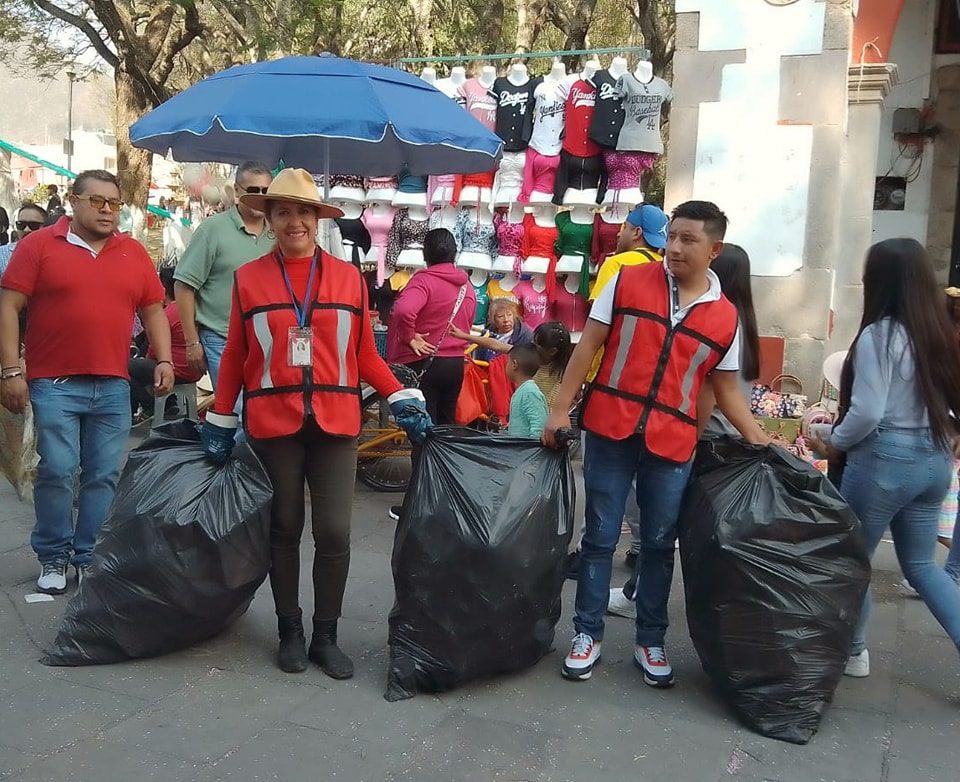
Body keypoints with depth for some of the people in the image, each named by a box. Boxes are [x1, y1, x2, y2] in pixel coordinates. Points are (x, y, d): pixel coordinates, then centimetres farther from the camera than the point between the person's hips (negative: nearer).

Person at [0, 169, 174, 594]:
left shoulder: (134, 253, 10)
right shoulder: (38, 244, 0)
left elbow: (153, 310, 14)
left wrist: (164, 360, 2)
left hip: (113, 387, 3)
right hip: (54, 384, -3)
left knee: (104, 476, 5)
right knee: (57, 472, -3)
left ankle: (89, 557, 17)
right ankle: (53, 558, 15)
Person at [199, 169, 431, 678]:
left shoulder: (349, 277, 5)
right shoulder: (248, 278, 4)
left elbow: (365, 355, 6)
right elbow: (235, 358, 7)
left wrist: (404, 400, -3)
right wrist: (220, 421, 7)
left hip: (335, 423, 0)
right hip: (273, 424, 0)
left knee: (334, 533, 1)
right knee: (284, 530, 11)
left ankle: (326, 637, 16)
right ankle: (290, 632, 25)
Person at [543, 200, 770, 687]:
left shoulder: (725, 317, 4)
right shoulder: (628, 281, -2)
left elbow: (726, 389, 11)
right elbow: (589, 345, 0)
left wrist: (760, 441, 1)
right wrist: (560, 409, -3)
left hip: (671, 444, 2)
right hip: (610, 431, -1)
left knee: (659, 544, 11)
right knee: (600, 537, 8)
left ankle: (650, 642, 26)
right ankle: (587, 635, 21)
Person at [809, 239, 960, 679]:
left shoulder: (879, 335, -16)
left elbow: (867, 412, -18)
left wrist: (833, 445, -3)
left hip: (886, 459, -7)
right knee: (920, 565, 18)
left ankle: (854, 652, 26)